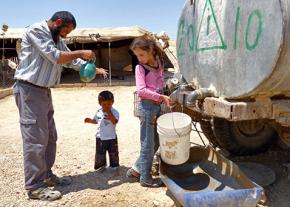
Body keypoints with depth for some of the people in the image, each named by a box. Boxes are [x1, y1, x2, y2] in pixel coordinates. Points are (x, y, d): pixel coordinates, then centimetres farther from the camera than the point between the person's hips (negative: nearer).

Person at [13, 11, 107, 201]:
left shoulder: (57, 39, 16)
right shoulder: (36, 30, -11)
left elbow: (72, 60, 14)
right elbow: (55, 57, -20)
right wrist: (81, 52, -11)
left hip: (44, 91, 9)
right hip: (30, 90, -9)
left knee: (49, 136, 13)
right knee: (35, 138, -7)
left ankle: (46, 175, 26)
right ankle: (34, 187, 2)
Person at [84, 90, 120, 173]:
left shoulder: (114, 112, -14)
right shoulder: (98, 112, 1)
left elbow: (114, 121, -30)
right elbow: (96, 121, 15)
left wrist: (109, 112, -34)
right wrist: (90, 120, -4)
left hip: (111, 137, -4)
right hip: (100, 137, 4)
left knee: (113, 153, 9)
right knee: (100, 153, 12)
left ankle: (114, 165, 25)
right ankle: (101, 166, 29)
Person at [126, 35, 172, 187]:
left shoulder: (159, 64, 9)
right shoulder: (140, 67, -6)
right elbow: (141, 90, -16)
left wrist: (162, 100, 7)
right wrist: (161, 97, -20)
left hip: (157, 106, 7)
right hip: (147, 106, -6)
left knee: (155, 143, 13)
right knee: (148, 144, 1)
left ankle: (136, 170, 27)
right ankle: (145, 178, 16)